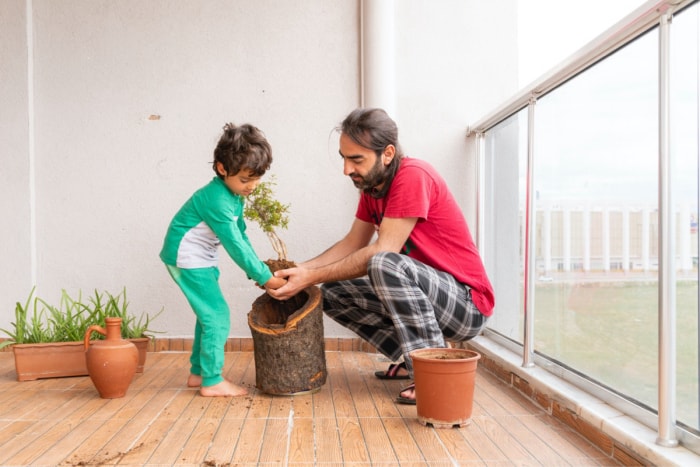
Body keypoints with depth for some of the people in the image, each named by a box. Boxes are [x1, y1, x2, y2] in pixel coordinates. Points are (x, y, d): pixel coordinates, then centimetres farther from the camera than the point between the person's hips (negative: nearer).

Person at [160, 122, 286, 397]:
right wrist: (264, 277, -22)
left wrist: (258, 271, 2)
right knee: (217, 315, -10)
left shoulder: (234, 195, 3)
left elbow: (241, 236, 9)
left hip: (203, 259, 10)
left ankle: (197, 373, 27)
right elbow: (235, 245, -27)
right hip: (186, 258, -10)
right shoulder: (217, 200, -27)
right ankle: (212, 381, -1)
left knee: (209, 315, 15)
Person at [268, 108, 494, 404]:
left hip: (467, 304, -9)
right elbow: (352, 244, 7)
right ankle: (411, 360, 7)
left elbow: (382, 251, -25)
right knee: (333, 293, 4)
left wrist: (313, 276, -21)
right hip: (420, 294, 9)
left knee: (385, 265, -34)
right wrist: (298, 270, -6)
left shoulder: (412, 176, -21)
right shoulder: (371, 183, 6)